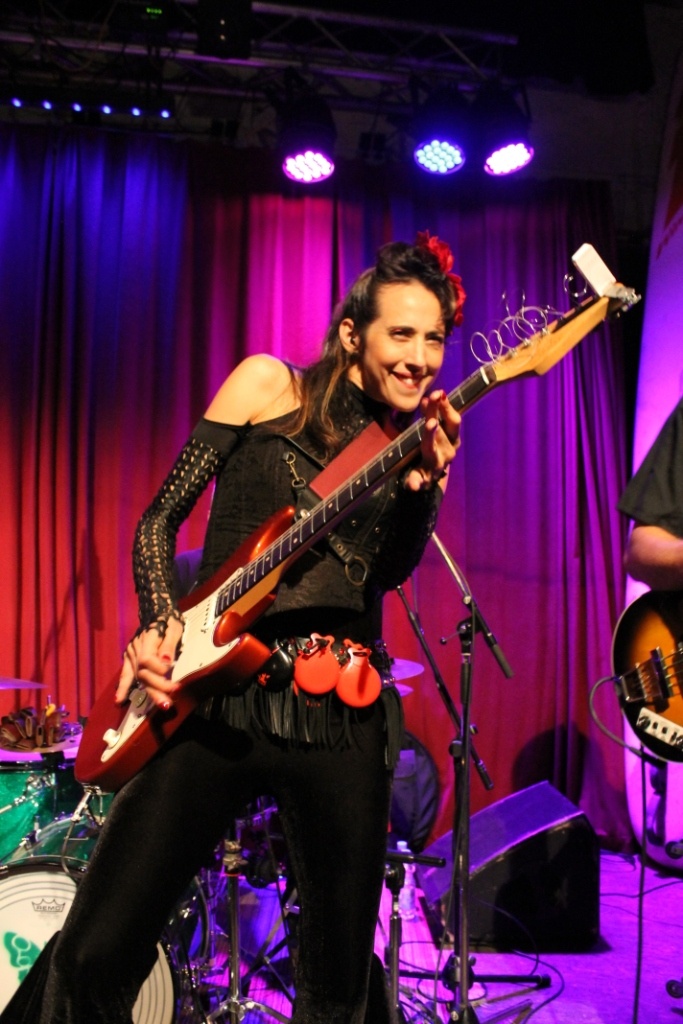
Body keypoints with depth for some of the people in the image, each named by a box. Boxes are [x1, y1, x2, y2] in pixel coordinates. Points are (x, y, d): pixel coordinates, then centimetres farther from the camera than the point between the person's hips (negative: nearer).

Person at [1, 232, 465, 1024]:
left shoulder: (410, 442, 11)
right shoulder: (268, 386, 4)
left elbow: (392, 569, -5)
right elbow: (160, 518, 3)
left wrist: (426, 482, -21)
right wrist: (159, 624, -11)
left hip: (339, 712, 3)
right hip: (214, 692, -2)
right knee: (94, 958, 0)